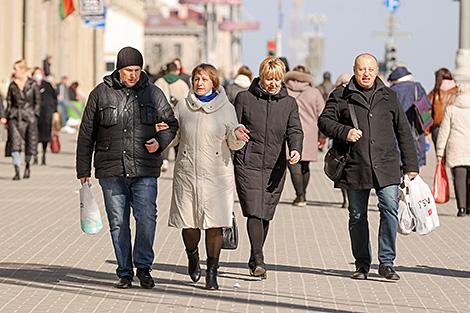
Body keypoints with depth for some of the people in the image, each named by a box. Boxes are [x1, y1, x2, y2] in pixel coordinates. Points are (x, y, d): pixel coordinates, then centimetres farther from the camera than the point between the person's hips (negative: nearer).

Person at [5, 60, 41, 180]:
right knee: (14, 143, -11)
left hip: (29, 117, -1)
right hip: (15, 117, 1)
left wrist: (35, 116, -3)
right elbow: (9, 102, 12)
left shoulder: (33, 85, 1)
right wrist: (7, 119, 9)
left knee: (30, 142, -1)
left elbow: (37, 102, 5)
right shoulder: (12, 85, 8)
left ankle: (28, 166, 26)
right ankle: (17, 171, -10)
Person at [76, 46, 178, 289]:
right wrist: (83, 170, 7)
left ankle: (143, 267, 9)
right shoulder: (101, 94, 3)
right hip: (111, 171, 0)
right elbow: (86, 134, 9)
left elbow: (171, 123, 17)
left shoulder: (152, 93, 5)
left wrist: (160, 142, -4)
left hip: (144, 170, 0)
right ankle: (125, 272, 13)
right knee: (118, 222, 3)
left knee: (147, 218, -9)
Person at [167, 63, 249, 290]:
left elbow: (233, 144, 6)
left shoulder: (225, 108, 3)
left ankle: (212, 273, 3)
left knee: (215, 224, -5)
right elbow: (173, 137, 10)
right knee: (189, 224, 0)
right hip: (187, 173, 1)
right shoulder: (182, 107, 6)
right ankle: (192, 257, 31)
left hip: (217, 174, -1)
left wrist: (237, 135, -16)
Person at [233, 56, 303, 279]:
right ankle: (258, 260, -22)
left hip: (275, 167, 3)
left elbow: (294, 130, 1)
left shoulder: (289, 103, 9)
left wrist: (295, 150, -21)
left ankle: (254, 261, 23)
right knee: (254, 211, -15)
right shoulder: (245, 98, 2)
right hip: (248, 164, -3)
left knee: (266, 214, 8)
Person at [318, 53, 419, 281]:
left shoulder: (388, 97, 13)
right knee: (357, 216, 6)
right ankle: (362, 264, 17)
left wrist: (410, 166, 12)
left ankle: (386, 262, -4)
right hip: (355, 166, 0)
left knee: (390, 209, -12)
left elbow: (403, 132, 15)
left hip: (386, 166, 0)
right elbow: (325, 120, 4)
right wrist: (344, 132, -16)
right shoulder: (341, 96, 7)